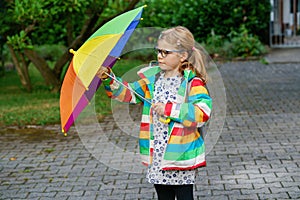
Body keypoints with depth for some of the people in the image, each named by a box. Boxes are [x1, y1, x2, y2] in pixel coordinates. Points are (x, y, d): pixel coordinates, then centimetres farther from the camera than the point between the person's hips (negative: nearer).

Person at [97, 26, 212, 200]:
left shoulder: (192, 83, -12)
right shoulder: (152, 78, 7)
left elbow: (203, 112, -25)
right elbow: (129, 93, 12)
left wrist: (169, 109, -25)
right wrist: (109, 80, -3)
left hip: (181, 154, -6)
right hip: (157, 155, 6)